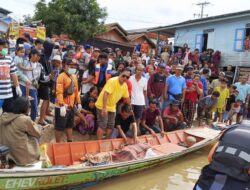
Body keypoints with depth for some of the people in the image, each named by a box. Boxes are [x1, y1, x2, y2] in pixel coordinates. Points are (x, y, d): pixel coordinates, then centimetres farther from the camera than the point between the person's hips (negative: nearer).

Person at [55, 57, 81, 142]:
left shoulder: (74, 77, 10)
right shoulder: (61, 76, -16)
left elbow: (76, 91, 17)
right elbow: (59, 92, -23)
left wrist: (78, 103, 15)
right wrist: (62, 105, -28)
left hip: (71, 106, 8)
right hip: (62, 107, -8)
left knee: (70, 125, 20)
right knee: (60, 127, 4)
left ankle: (70, 142, 34)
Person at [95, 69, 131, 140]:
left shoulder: (125, 85, 0)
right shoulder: (112, 81, -23)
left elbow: (127, 97, 14)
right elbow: (105, 94, -32)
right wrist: (104, 108, -38)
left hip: (112, 107, 7)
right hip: (102, 106, -7)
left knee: (111, 125, 11)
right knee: (102, 125, -9)